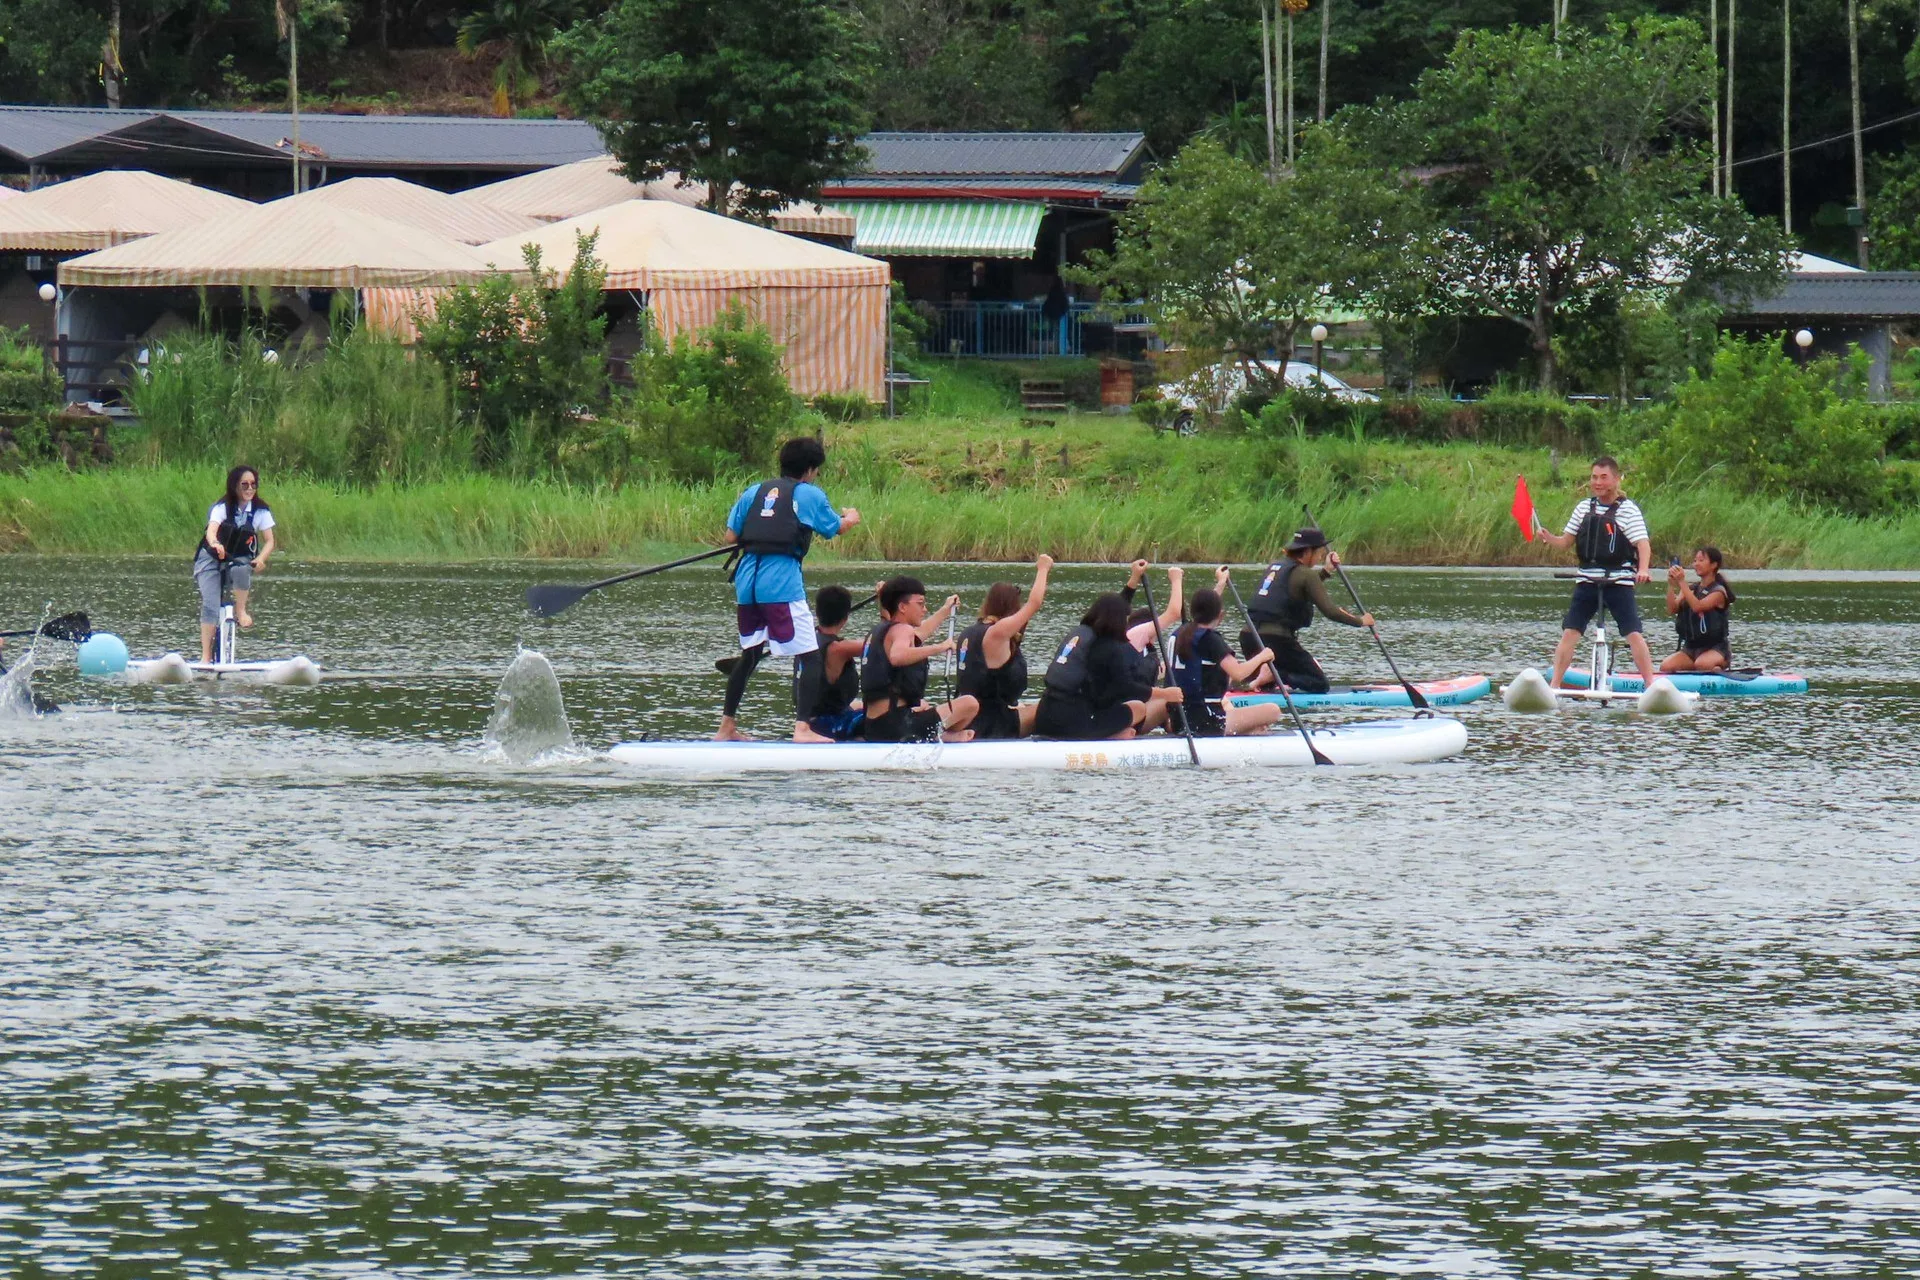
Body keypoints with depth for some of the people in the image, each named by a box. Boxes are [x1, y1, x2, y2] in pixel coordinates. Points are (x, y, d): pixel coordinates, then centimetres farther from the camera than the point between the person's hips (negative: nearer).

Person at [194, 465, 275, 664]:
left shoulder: (261, 511, -7)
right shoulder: (222, 507, -16)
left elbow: (269, 541, -9)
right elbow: (211, 530, -33)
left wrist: (261, 559, -32)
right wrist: (215, 544, -57)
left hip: (240, 559, 1)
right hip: (211, 559, -1)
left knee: (240, 570, -37)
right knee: (210, 605, -19)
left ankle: (241, 610, -13)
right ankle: (206, 656, -17)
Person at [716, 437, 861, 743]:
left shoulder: (755, 491, 15)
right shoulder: (809, 494, 3)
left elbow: (731, 536, 12)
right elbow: (836, 528, 18)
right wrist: (850, 518, 40)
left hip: (747, 579, 6)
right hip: (782, 581, -6)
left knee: (750, 654, 22)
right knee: (809, 657, -3)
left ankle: (726, 726, 26)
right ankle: (802, 727, -17)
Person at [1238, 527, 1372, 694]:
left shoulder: (1274, 566, 17)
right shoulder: (1305, 574, -6)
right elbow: (1329, 610, -10)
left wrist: (1325, 571, 32)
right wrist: (1360, 621, 3)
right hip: (1275, 639, -8)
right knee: (1319, 685, 0)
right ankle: (1271, 675, -19)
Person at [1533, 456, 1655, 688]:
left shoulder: (1628, 509, -5)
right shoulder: (1584, 507, 10)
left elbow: (1643, 544, -14)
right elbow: (1565, 542, 15)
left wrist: (1643, 569, -32)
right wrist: (1547, 537, -6)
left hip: (1619, 583, -4)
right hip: (1587, 582, 5)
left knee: (1634, 634, -11)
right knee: (1569, 632, 0)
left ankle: (1650, 685, -7)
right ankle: (1554, 685, 4)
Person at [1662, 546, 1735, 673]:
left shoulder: (1718, 591, -7)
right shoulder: (1692, 589, 13)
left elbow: (1697, 607, -23)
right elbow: (1672, 609, -1)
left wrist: (1681, 582, -25)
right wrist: (1671, 585, -14)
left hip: (1716, 648, -6)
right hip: (1691, 648, 6)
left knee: (1701, 664, -38)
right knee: (1666, 667, -20)